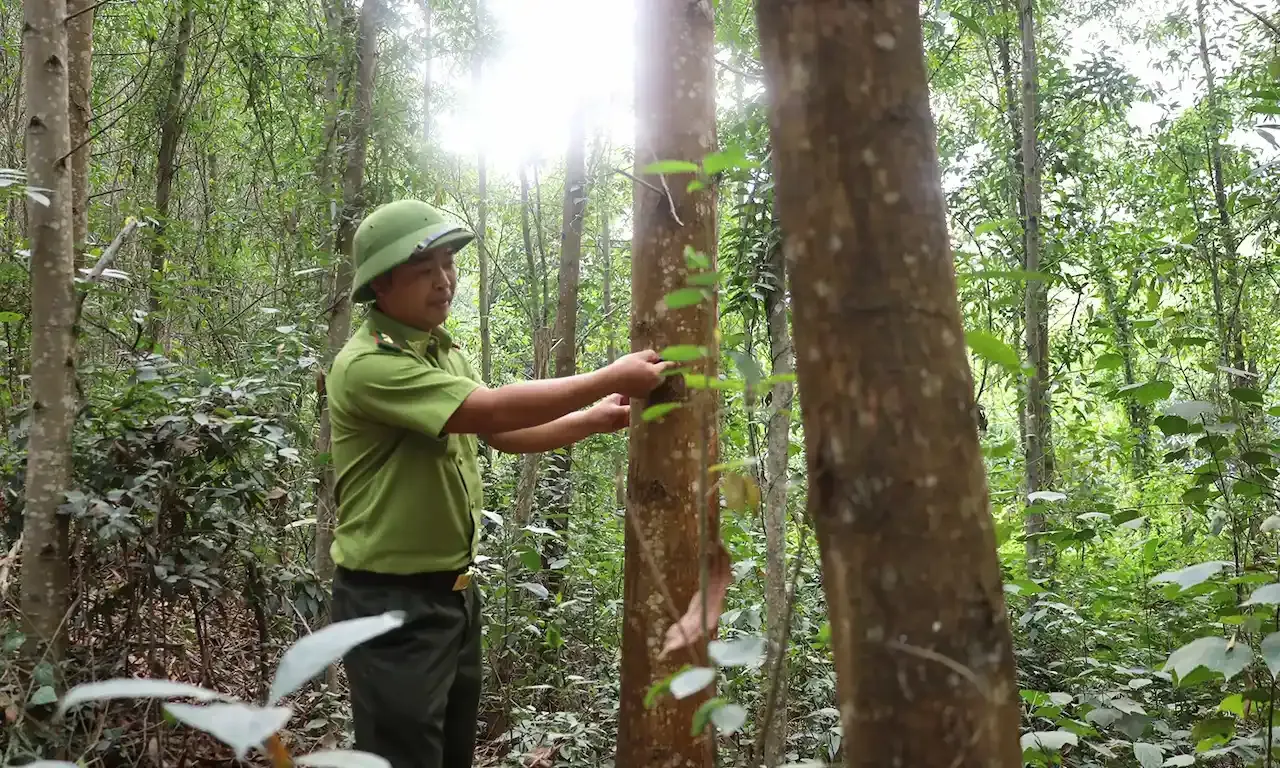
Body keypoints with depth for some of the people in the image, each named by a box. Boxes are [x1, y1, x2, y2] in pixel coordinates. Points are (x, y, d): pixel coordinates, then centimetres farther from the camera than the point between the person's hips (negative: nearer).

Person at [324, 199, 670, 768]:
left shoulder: (443, 351, 8)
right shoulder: (366, 365, -23)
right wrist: (611, 378, -23)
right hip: (391, 598, -9)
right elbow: (493, 410, -28)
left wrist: (596, 419, -1)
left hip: (453, 588, 9)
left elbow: (502, 435, 11)